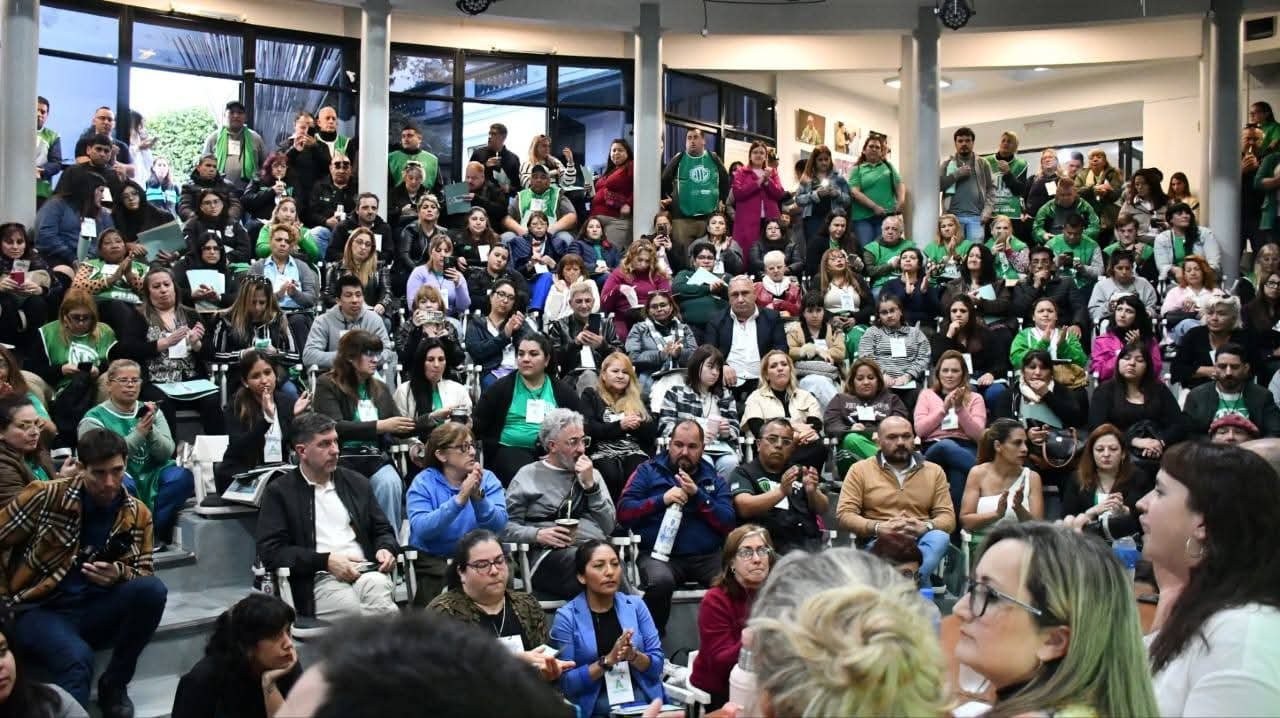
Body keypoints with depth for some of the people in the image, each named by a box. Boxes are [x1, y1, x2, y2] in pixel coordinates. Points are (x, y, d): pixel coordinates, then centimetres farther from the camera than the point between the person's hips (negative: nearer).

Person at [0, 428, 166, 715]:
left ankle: (114, 684, -7)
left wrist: (118, 574, -14)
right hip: (40, 610, -5)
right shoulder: (46, 496, -7)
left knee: (152, 589, -26)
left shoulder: (137, 514, 3)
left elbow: (145, 573, 9)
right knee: (77, 657, -38)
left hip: (96, 610, 5)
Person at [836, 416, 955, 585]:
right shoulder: (860, 470, 9)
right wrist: (879, 527, -17)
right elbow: (844, 515, 0)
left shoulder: (934, 471, 16)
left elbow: (948, 517, 9)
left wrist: (925, 527, -14)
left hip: (920, 541, 2)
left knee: (939, 537, -33)